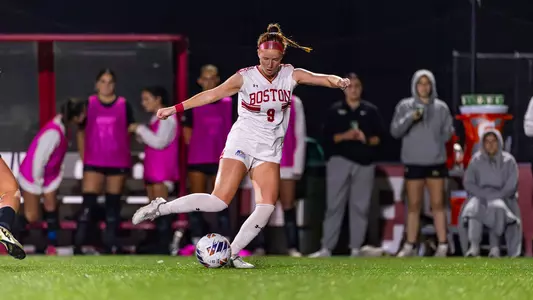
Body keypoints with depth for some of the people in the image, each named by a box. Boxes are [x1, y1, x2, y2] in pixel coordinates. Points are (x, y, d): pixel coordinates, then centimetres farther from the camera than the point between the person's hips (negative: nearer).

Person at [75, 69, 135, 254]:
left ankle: (110, 245, 14)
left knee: (113, 204, 8)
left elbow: (129, 132, 9)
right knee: (88, 202, -9)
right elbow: (81, 133, 8)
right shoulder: (88, 104, 2)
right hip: (94, 162, -1)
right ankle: (78, 245, -8)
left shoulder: (124, 105, 2)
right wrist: (83, 158, 3)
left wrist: (127, 157, 5)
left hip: (118, 162, 1)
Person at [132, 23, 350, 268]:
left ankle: (232, 254, -2)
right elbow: (212, 94, -14)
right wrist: (175, 108, -20)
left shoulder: (291, 75, -1)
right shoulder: (245, 77, -9)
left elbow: (320, 78, -11)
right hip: (240, 144, -4)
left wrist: (337, 81, -34)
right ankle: (160, 208, -3)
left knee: (267, 207, -13)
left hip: (269, 151, 4)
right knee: (218, 202, -17)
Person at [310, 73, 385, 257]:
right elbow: (327, 136, 2)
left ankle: (356, 249, 4)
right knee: (335, 205, -4)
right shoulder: (335, 111, 8)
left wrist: (367, 140, -13)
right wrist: (345, 136, -14)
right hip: (340, 161, -1)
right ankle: (327, 248, -4)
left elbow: (380, 136, 7)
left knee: (360, 207, 0)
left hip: (365, 162, 1)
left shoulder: (371, 111, 10)